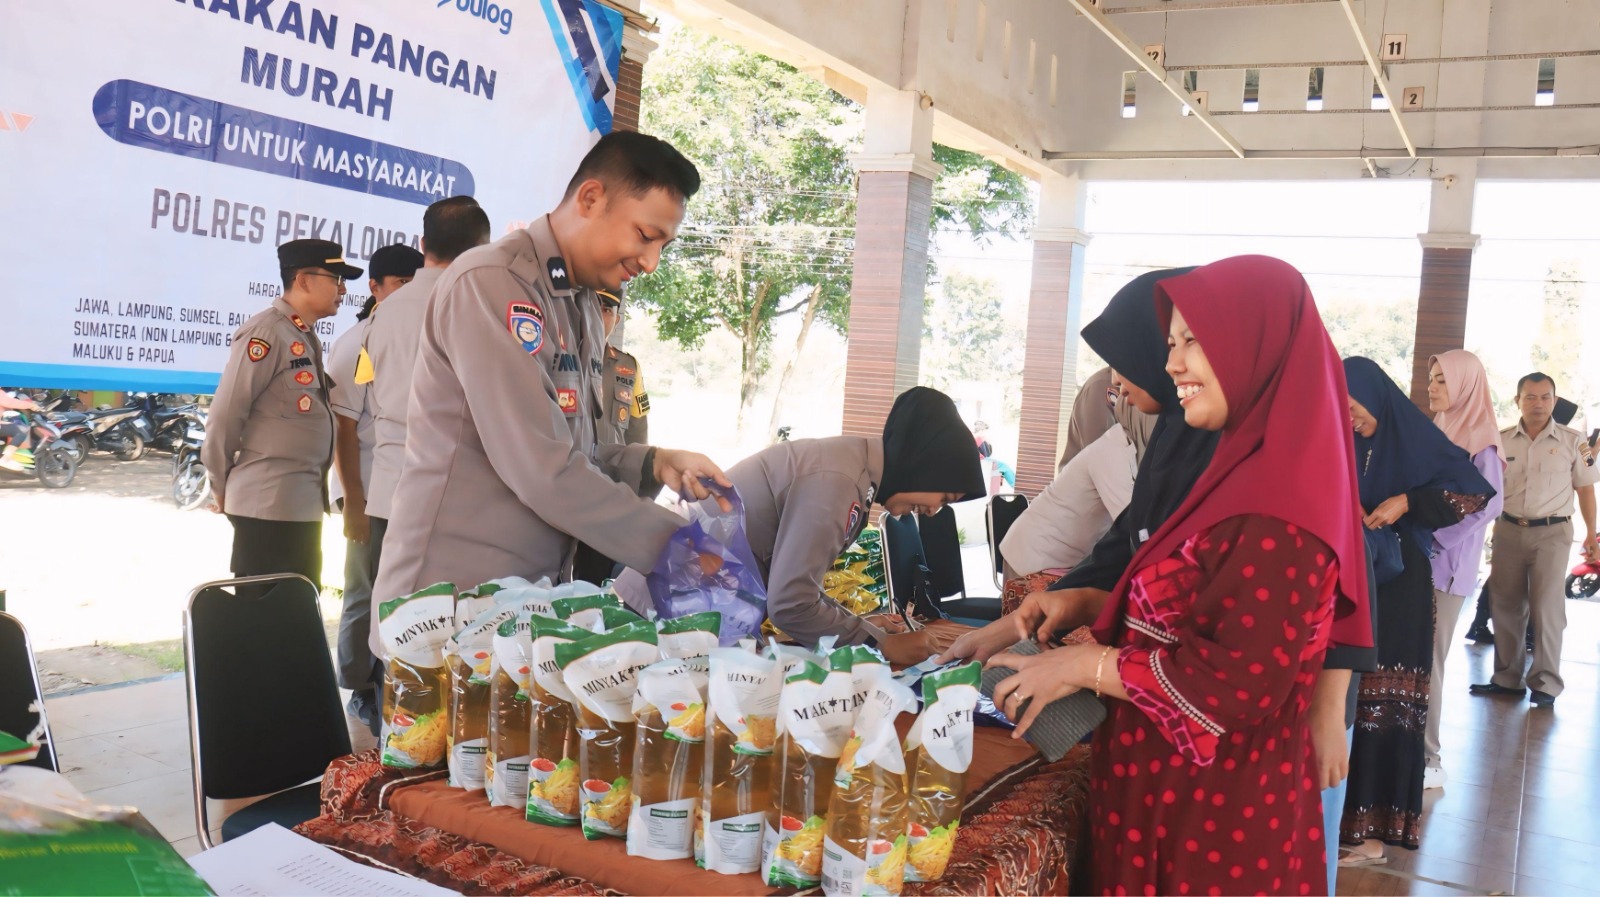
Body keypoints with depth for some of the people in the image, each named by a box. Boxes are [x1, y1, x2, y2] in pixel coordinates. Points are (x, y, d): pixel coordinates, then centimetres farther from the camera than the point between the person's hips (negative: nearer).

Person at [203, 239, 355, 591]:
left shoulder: (307, 338, 14)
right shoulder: (266, 333, -13)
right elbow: (224, 416, -13)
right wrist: (222, 489, -3)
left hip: (304, 504, 8)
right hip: (268, 504, -8)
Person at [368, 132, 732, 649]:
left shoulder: (584, 308, 13)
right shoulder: (490, 283, -15)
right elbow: (541, 468, -22)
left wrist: (653, 465, -3)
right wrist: (679, 546, -17)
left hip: (532, 603, 8)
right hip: (450, 601, -8)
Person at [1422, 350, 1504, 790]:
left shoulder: (1479, 440, -9)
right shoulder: (1436, 432, 13)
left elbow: (1487, 504, -17)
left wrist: (1434, 534, -17)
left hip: (1446, 565, -6)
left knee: (1426, 663, -3)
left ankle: (1428, 761, 6)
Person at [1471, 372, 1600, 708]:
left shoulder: (1573, 441, -1)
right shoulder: (1501, 440, 4)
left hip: (1552, 532, -3)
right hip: (1509, 530, 3)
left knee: (1547, 606, -5)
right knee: (1505, 604, 8)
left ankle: (1546, 684, 2)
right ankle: (1507, 678, 18)